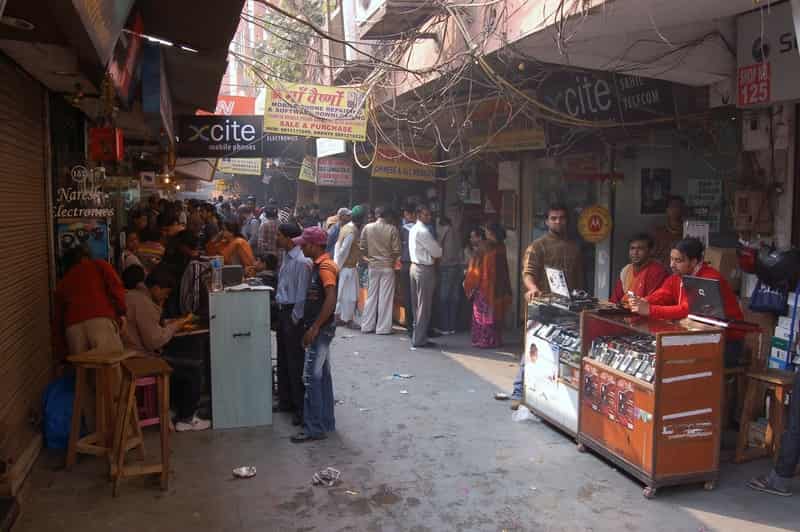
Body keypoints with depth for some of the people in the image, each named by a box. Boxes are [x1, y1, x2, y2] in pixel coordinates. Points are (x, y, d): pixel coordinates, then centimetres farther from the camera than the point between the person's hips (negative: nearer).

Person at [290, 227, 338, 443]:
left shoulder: (325, 266, -17)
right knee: (322, 375, 14)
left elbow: (331, 299, -26)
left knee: (311, 377, -6)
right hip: (321, 328, 10)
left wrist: (314, 327, -24)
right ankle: (326, 422, 23)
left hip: (321, 328, -10)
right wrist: (313, 326, 15)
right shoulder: (319, 265, 13)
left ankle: (314, 428, 0)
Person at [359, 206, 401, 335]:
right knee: (385, 297, 3)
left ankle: (367, 325, 14)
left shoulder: (367, 227, -2)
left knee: (371, 296, 11)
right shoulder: (392, 229, -8)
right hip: (388, 266, -2)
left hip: (373, 266, 3)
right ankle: (383, 327, 5)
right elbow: (396, 250, -8)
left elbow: (362, 247, 1)